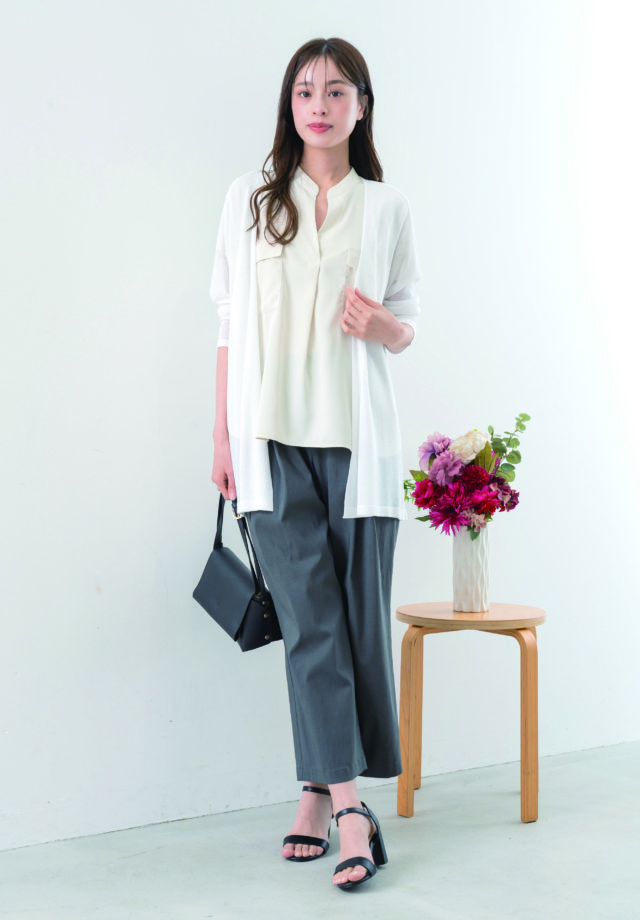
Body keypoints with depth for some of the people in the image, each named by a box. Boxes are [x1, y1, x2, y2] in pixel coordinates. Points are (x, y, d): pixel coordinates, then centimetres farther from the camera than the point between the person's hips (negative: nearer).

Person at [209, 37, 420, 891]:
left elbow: (407, 325, 13)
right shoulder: (250, 198, 9)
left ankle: (319, 789, 14)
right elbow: (230, 323, 8)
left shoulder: (386, 207, 8)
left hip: (357, 437, 1)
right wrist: (221, 434, 5)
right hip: (274, 437, 0)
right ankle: (347, 803, -3)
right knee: (309, 618, -5)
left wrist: (382, 326, -11)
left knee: (360, 614, 0)